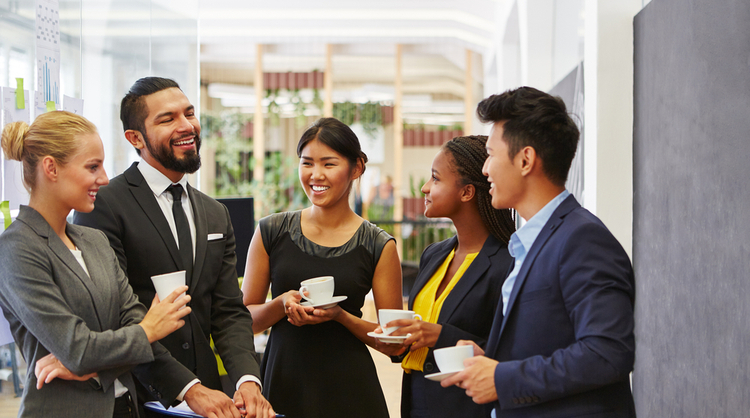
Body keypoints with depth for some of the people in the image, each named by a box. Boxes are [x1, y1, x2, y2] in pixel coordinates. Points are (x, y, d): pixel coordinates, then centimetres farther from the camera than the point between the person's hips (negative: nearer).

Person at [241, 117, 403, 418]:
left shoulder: (379, 246, -1)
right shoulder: (272, 232, 3)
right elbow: (245, 319, 6)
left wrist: (340, 316, -15)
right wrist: (282, 304, -13)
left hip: (347, 391, -1)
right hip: (282, 381, 1)